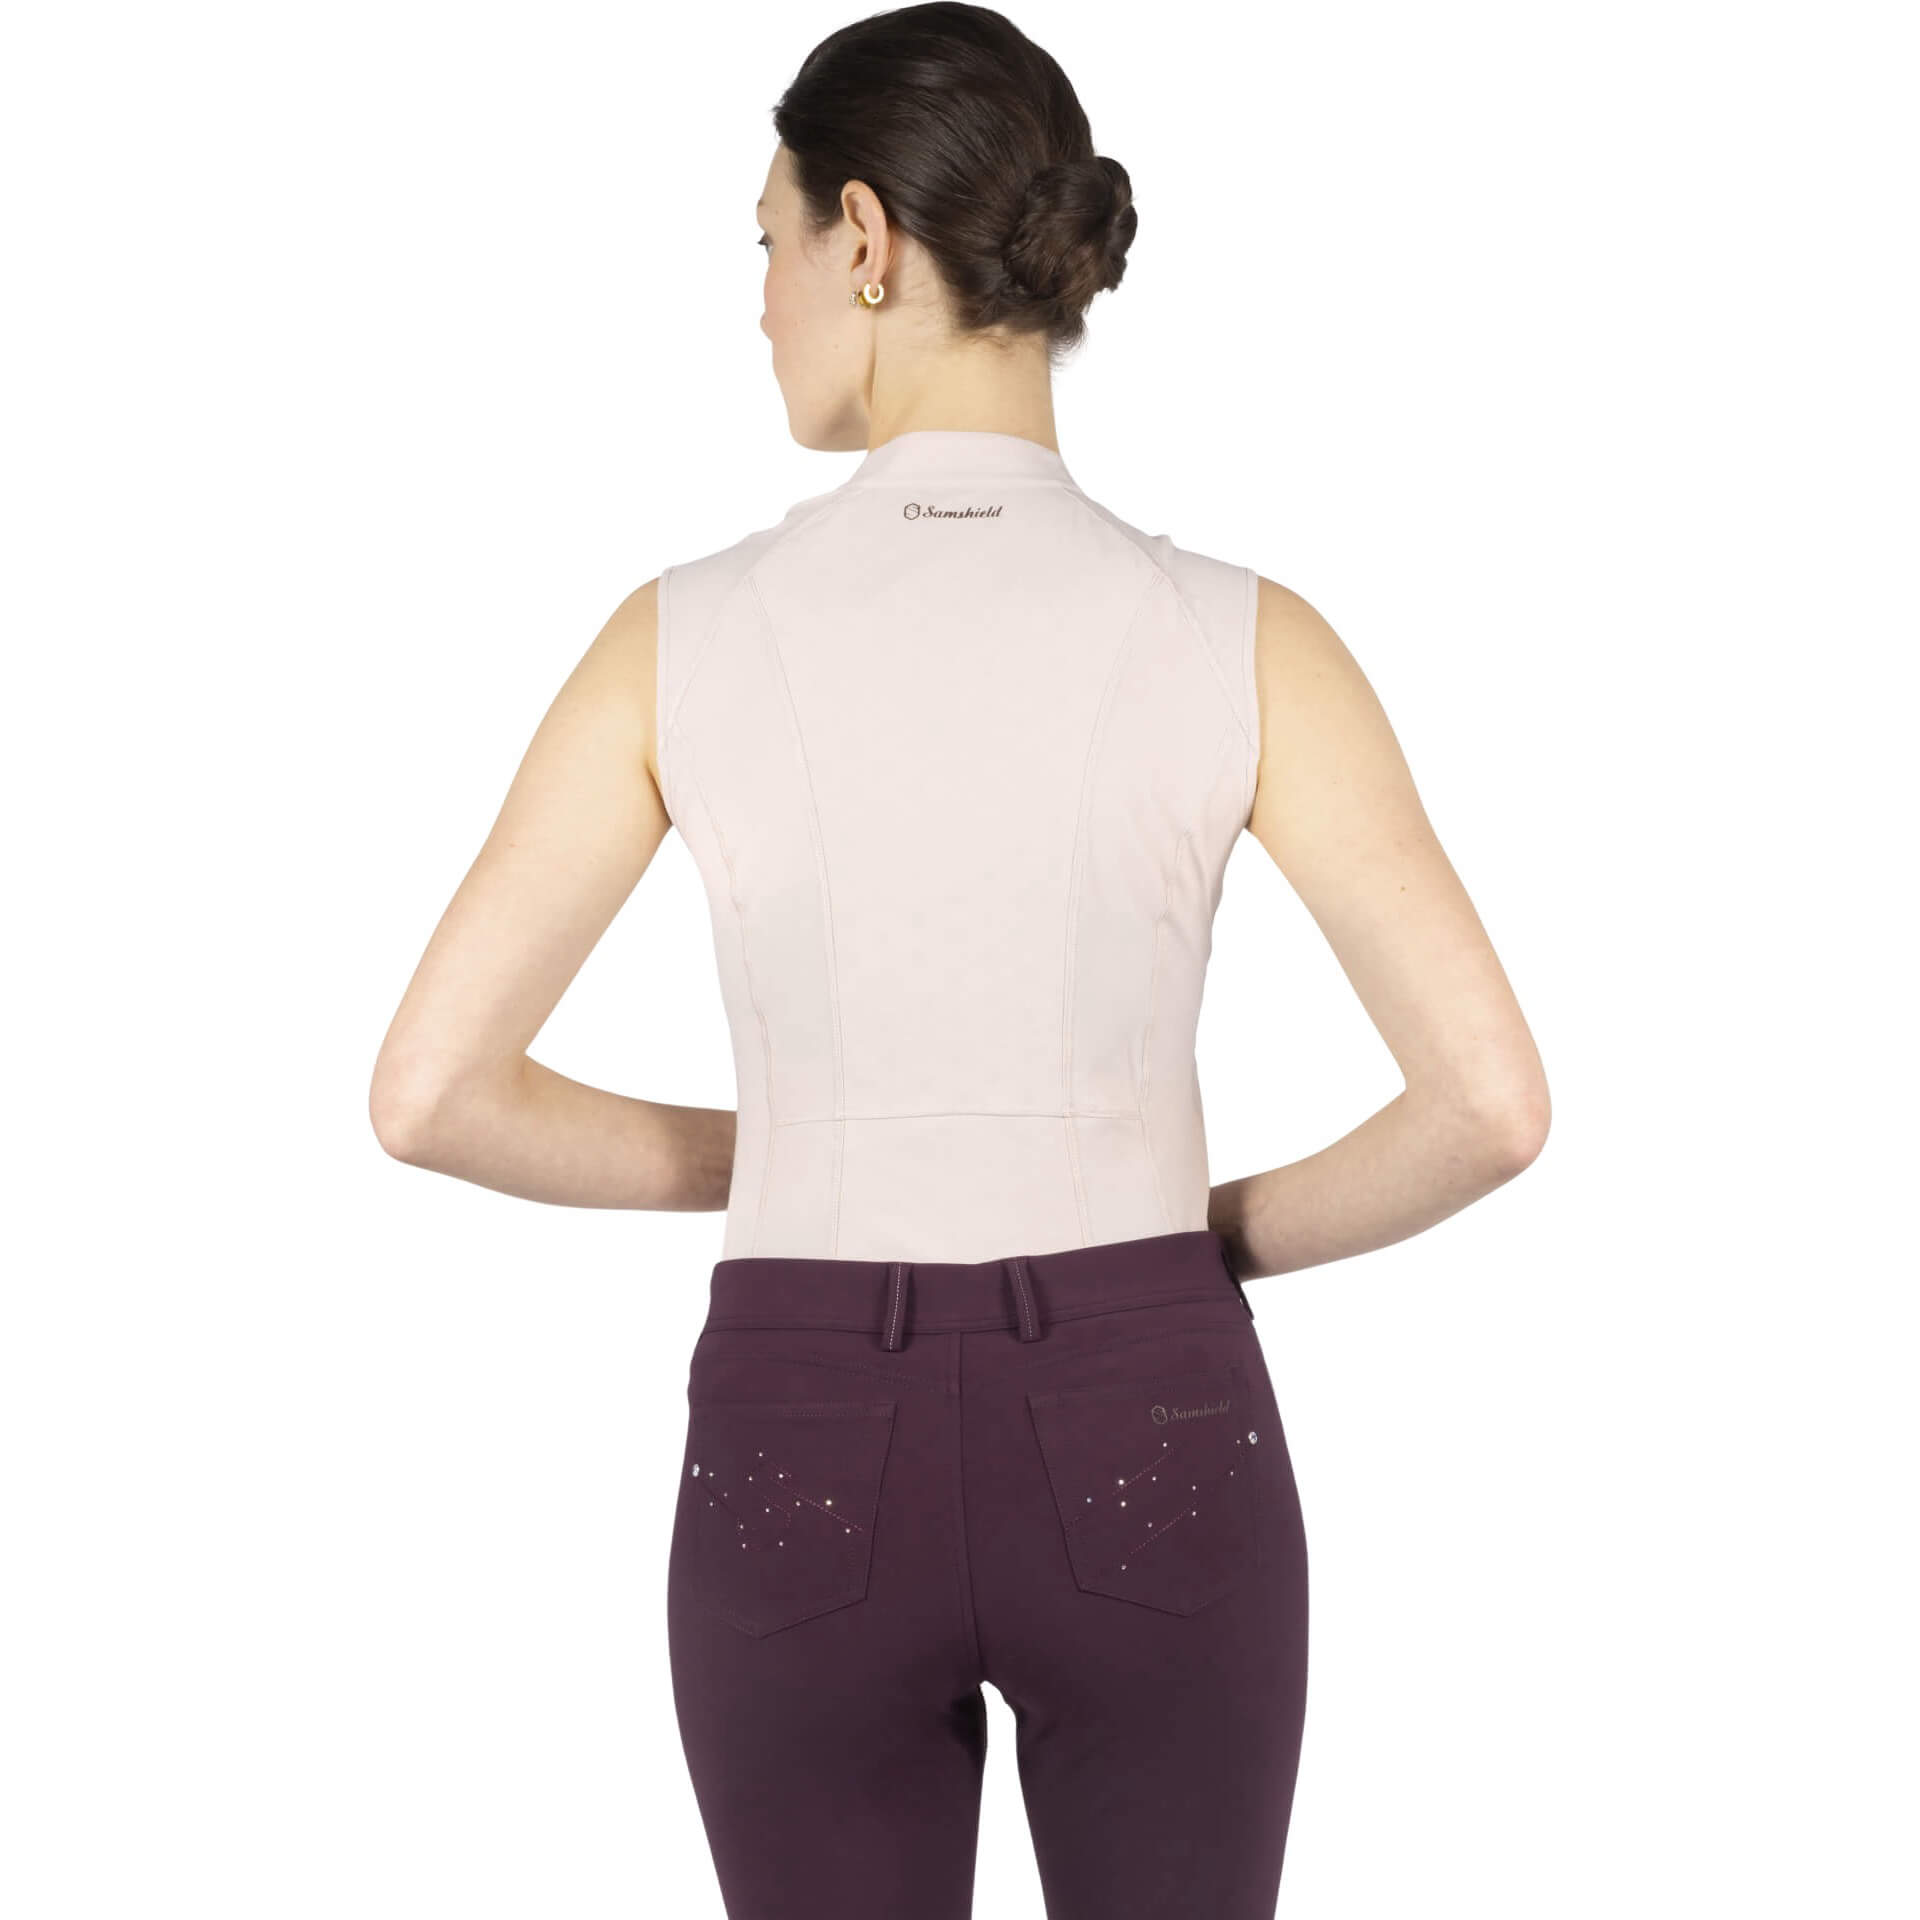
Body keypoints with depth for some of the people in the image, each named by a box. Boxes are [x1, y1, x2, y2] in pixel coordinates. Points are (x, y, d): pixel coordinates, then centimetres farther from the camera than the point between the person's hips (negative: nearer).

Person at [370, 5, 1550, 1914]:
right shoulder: (1238, 644, -10)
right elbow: (1492, 1102, -13)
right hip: (1139, 1458, 0)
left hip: (808, 1476, 0)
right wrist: (1216, 1234, 8)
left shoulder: (687, 638, -9)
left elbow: (430, 1093, -7)